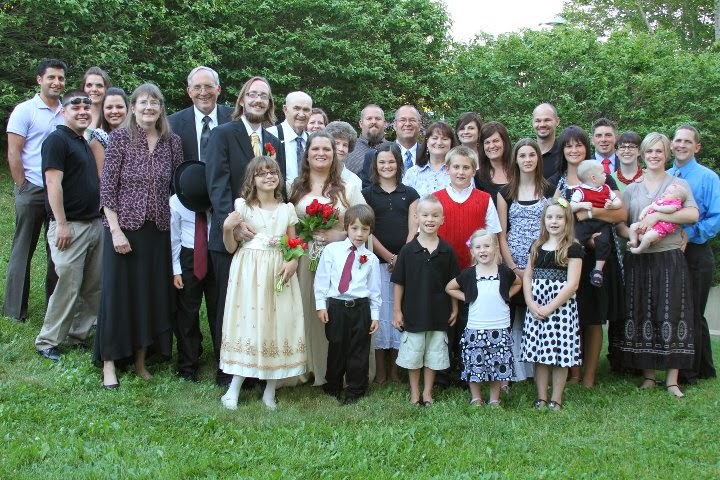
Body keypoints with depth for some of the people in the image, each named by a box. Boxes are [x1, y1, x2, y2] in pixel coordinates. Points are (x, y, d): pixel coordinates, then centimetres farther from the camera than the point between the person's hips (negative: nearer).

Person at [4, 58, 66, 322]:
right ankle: (15, 308, 14)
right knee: (23, 249, 4)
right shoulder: (25, 110, -4)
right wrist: (23, 189, -8)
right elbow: (13, 153, -6)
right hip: (32, 191, -4)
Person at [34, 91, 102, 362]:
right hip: (70, 226, -8)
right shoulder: (57, 140, -8)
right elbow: (53, 183, -15)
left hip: (95, 224, 8)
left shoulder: (85, 142, 18)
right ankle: (48, 342, 5)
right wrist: (62, 225, -19)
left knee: (93, 286, 8)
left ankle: (78, 335, 18)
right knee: (68, 286, -7)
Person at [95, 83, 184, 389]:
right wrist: (116, 230, -13)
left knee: (153, 294, 9)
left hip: (158, 231, 3)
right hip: (124, 227, -3)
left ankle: (141, 360, 24)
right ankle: (109, 363, 15)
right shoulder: (120, 138, -4)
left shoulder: (172, 142, 4)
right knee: (118, 292, 3)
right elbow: (107, 187, -7)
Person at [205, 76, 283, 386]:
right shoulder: (222, 134, -2)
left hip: (265, 237, 4)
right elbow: (218, 183, -13)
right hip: (229, 236, -4)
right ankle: (226, 372, 17)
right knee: (229, 305, 5)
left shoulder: (273, 142, 14)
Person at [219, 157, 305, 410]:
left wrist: (293, 262, -8)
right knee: (247, 322, -4)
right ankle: (234, 388, 6)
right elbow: (231, 248, 2)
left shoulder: (287, 209, 9)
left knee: (278, 325, 2)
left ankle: (270, 390, 14)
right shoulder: (242, 206, 1)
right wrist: (227, 228, -16)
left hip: (278, 275, 3)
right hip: (249, 274, -2)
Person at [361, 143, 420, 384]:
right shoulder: (367, 194, 5)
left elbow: (413, 229, 5)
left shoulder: (409, 194, 10)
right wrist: (390, 257, -9)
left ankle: (395, 368, 14)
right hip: (377, 261, -1)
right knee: (379, 311, 0)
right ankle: (380, 370, 9)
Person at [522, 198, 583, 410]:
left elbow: (572, 284, -11)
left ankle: (556, 400, 11)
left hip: (561, 307, -4)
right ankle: (541, 398, 17)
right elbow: (527, 277, 10)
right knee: (539, 353, 7)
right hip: (535, 308, 4)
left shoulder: (573, 248, -4)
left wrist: (549, 307, -15)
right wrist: (531, 303, -6)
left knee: (559, 353, 0)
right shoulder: (537, 247, 11)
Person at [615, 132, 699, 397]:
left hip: (670, 259, -2)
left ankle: (672, 380, 3)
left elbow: (693, 214, -11)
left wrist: (657, 216, -19)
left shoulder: (678, 184, 5)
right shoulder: (631, 189, 13)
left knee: (671, 316, -3)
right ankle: (648, 376, 14)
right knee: (642, 316, 4)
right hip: (639, 261, 3)